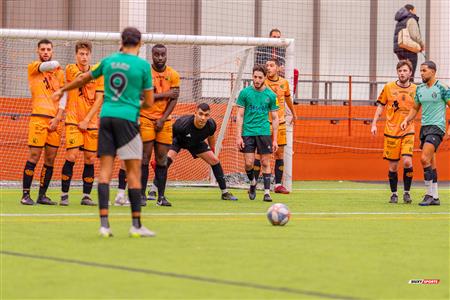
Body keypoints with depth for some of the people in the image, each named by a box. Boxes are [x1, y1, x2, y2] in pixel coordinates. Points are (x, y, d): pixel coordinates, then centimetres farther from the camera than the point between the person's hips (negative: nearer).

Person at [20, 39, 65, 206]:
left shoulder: (59, 72, 16)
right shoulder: (33, 67, 4)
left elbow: (63, 96, 9)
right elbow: (51, 65, -15)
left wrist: (58, 118, -3)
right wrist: (55, 64, 8)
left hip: (55, 119, 4)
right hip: (39, 117, -4)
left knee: (50, 159, 4)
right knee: (34, 156, -8)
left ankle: (42, 195, 12)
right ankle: (25, 195, -4)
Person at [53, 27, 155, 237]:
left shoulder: (109, 61, 11)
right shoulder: (143, 65, -1)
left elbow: (84, 78, 26)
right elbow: (149, 102, 2)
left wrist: (63, 90, 43)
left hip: (106, 116, 4)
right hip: (127, 118, -4)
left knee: (105, 170, 3)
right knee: (133, 171, -1)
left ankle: (104, 223, -4)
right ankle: (136, 225, -2)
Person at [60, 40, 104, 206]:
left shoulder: (98, 73, 4)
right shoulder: (70, 69, 1)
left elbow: (99, 99, 0)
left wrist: (86, 120, -7)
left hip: (91, 122, 2)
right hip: (73, 121, -2)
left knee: (90, 159, 1)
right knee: (71, 156, -12)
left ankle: (86, 196, 9)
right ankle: (64, 194, -4)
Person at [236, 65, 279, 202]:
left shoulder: (271, 95, 3)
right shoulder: (245, 93, 1)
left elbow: (275, 118, 7)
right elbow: (240, 116, 2)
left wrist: (275, 139, 2)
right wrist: (238, 136, -6)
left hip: (264, 133, 0)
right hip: (248, 132, 0)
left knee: (265, 163, -1)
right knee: (248, 163, -5)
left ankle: (267, 192, 3)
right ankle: (252, 183, 24)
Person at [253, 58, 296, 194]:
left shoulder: (284, 83, 6)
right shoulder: (263, 83, -7)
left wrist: (293, 114, 36)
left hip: (280, 123, 4)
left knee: (280, 153, 5)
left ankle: (278, 184, 11)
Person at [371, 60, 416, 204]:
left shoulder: (415, 90, 2)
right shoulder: (389, 87, 1)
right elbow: (380, 106, 8)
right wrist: (374, 124, 1)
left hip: (408, 132, 0)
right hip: (391, 131, 0)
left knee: (407, 161, -15)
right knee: (393, 165, 2)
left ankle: (406, 192, 1)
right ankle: (394, 193, 17)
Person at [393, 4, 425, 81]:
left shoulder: (400, 22, 22)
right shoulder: (411, 20, -4)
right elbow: (415, 35, -16)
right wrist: (422, 44, 1)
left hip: (399, 49, 9)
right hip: (409, 50, -8)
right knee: (410, 76, -11)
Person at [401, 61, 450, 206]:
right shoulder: (420, 89, 11)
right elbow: (415, 108, 22)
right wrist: (407, 120, 5)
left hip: (437, 127, -7)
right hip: (424, 127, 7)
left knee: (425, 159, -19)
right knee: (431, 163, 9)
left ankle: (430, 193, -12)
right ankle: (435, 197, 13)